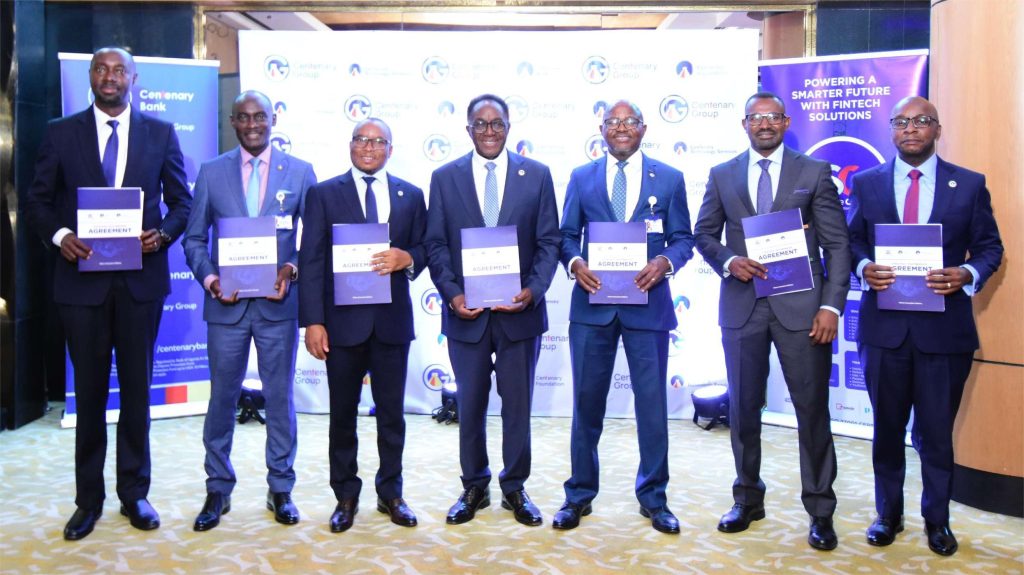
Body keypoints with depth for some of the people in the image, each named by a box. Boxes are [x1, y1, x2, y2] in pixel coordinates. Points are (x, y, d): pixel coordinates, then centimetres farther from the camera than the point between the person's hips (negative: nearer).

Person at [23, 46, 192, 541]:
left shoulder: (161, 133, 5)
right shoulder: (61, 133, 5)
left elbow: (181, 201, 6)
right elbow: (37, 201, 6)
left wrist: (162, 234, -12)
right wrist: (59, 235, -13)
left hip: (141, 278, 0)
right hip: (82, 277, 0)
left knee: (137, 388, 8)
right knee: (89, 392, 9)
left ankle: (134, 493, 22)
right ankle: (89, 499, 21)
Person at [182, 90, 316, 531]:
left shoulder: (300, 172, 4)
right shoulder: (211, 172, 6)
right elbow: (194, 238, 7)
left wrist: (293, 269, -14)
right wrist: (209, 278, -10)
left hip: (278, 302, -1)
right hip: (226, 303, 1)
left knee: (280, 398, 8)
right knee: (222, 398, 8)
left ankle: (281, 489, 21)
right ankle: (218, 490, 23)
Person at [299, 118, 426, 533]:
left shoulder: (411, 195, 8)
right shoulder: (324, 194, 2)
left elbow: (424, 249, 10)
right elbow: (311, 261, -3)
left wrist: (408, 259, -15)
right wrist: (313, 321, -10)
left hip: (392, 320, 2)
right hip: (342, 320, -1)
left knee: (392, 413, 11)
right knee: (343, 414, 10)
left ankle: (390, 494, 26)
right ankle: (346, 497, 24)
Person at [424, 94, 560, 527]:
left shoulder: (537, 174, 3)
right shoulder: (445, 177, 4)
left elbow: (549, 241, 1)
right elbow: (435, 244, 2)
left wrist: (533, 289, -14)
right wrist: (452, 293, -12)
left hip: (520, 310, 0)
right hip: (466, 312, 1)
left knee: (517, 403, 9)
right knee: (470, 404, 11)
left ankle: (514, 488, 26)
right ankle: (474, 487, 27)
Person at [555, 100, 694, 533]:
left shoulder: (669, 179, 6)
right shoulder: (581, 177, 9)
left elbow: (683, 239, 5)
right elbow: (567, 235, 8)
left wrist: (665, 262, -16)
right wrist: (574, 262, -13)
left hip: (647, 303, 0)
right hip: (592, 302, 1)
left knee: (652, 401, 6)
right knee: (587, 401, 8)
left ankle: (653, 498, 22)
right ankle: (579, 494, 22)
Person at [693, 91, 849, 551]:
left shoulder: (815, 172, 4)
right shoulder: (722, 176, 10)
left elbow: (837, 245, 1)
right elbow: (704, 234, 13)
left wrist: (831, 306, -9)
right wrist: (729, 261, -8)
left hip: (799, 305, -2)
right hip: (742, 305, 2)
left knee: (813, 409, 1)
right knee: (743, 408, 10)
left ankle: (820, 512, 16)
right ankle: (748, 499, 27)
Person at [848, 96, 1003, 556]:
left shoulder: (970, 184, 4)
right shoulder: (867, 183, 6)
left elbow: (989, 247, 5)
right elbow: (851, 241, 8)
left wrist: (967, 274, -15)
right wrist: (864, 268, -13)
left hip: (944, 326, -1)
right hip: (884, 325, 1)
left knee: (937, 431, 8)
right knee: (887, 427, 13)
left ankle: (937, 520, 26)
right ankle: (888, 514, 29)